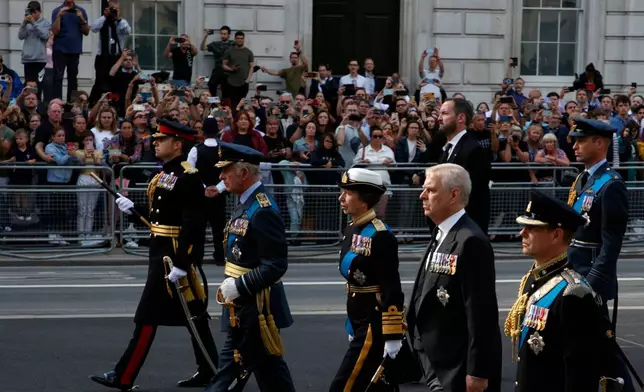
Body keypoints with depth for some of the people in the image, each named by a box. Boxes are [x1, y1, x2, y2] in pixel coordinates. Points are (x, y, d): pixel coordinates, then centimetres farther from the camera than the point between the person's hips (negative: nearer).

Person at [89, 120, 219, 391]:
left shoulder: (187, 177, -17)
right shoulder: (165, 175, 13)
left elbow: (192, 225, -22)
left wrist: (181, 264, -25)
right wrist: (132, 208, 4)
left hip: (173, 256, -10)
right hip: (162, 253, 10)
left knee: (148, 316, -5)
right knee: (193, 315, 13)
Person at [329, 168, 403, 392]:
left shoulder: (380, 236, -18)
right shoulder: (352, 231, 10)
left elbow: (392, 290, -20)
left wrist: (393, 336, -21)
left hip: (375, 328, -9)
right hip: (361, 325, 9)